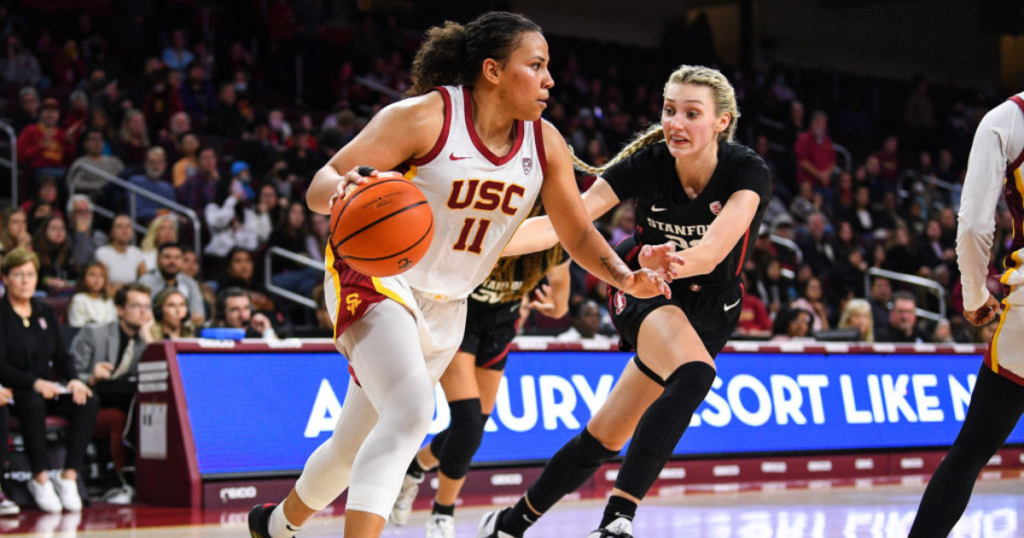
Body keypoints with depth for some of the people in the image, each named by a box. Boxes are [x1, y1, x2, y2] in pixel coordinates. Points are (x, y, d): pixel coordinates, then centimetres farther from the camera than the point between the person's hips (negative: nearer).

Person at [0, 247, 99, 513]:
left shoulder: (46, 312, 15)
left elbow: (61, 355, 12)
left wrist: (73, 379, -10)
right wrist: (34, 383, -27)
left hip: (44, 389, 6)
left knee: (89, 401, -22)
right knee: (33, 402, -39)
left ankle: (69, 476, -23)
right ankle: (40, 479, -28)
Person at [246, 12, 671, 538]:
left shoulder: (545, 143, -3)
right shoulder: (426, 116, -19)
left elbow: (578, 233, 7)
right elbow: (321, 184, -20)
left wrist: (626, 277, -12)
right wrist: (340, 191, -44)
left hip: (444, 308, 6)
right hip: (376, 278, -6)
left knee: (355, 445, 15)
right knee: (409, 413, -31)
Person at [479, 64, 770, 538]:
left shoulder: (747, 172, -22)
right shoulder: (646, 164, -19)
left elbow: (715, 248, -39)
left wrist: (675, 263, -61)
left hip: (710, 311, 2)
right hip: (644, 291, -2)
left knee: (606, 435, 1)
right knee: (694, 374, -35)